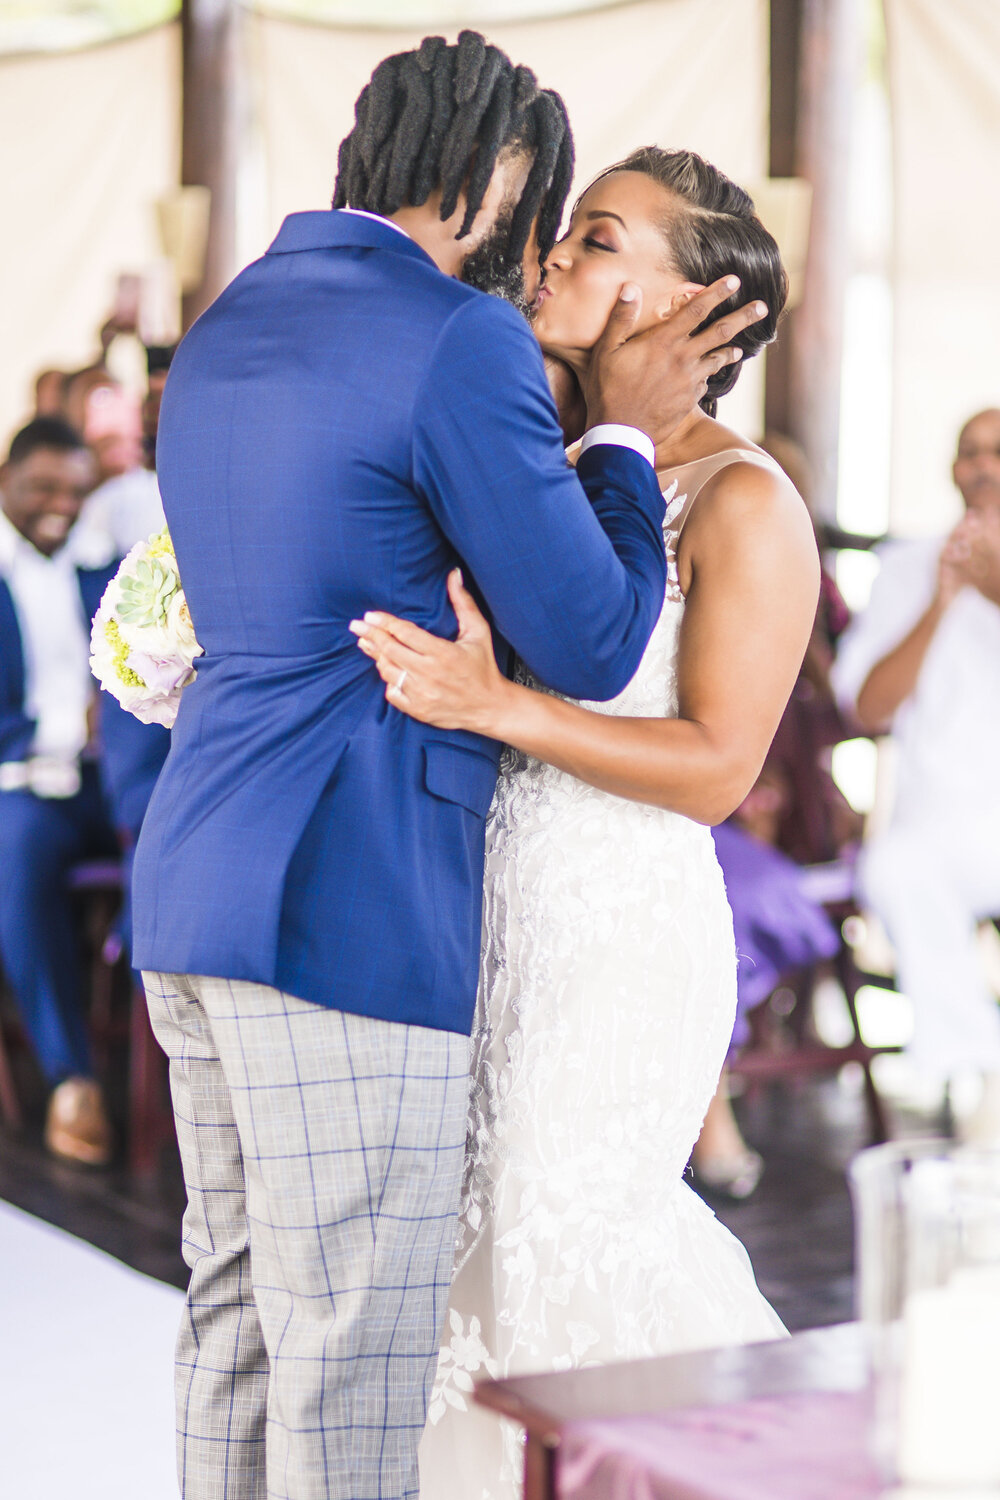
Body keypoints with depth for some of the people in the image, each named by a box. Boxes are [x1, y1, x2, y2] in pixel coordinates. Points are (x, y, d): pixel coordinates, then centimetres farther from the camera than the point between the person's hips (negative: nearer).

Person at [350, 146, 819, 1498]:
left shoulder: (746, 502, -9)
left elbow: (715, 769, -16)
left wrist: (495, 707, -25)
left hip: (622, 932, -7)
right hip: (498, 917, 7)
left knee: (566, 1244, -5)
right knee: (473, 1237, 7)